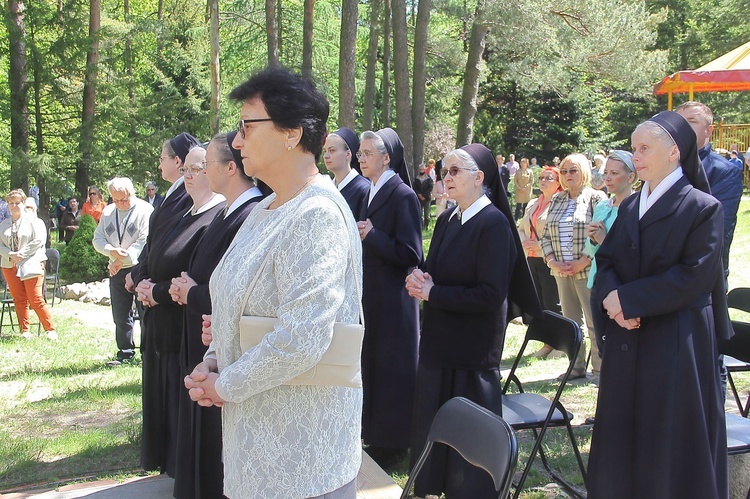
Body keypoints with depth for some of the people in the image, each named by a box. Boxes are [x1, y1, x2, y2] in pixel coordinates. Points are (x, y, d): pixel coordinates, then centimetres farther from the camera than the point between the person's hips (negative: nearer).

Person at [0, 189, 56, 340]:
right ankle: (24, 331, 10)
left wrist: (22, 254, -14)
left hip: (31, 264, -5)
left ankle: (50, 329, -3)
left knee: (36, 300, -9)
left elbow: (39, 241, -9)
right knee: (19, 299, 4)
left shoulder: (33, 220, 1)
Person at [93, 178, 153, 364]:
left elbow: (145, 241, -15)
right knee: (120, 315, 9)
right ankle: (125, 353, 20)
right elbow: (98, 238, 10)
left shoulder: (144, 210, -7)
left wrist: (123, 258, -20)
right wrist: (111, 251, -11)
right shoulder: (108, 212, 12)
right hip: (117, 271, 6)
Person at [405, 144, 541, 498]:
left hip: (473, 352, -7)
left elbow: (491, 295, -21)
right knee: (434, 430, 15)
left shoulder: (494, 224, -15)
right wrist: (419, 280, -7)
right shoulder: (446, 220, 8)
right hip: (439, 343, 7)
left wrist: (432, 293, -18)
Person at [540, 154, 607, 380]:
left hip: (588, 270, -6)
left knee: (594, 322, -3)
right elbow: (545, 235, 13)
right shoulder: (556, 200, 13)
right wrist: (552, 261, -3)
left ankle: (599, 369, 5)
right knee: (570, 321, 11)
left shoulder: (596, 198, -4)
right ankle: (577, 367, 20)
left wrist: (582, 263, -17)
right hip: (561, 271, 6)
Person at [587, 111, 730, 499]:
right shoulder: (629, 208, 12)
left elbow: (694, 277, -17)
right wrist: (611, 295, -13)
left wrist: (629, 299, -18)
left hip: (677, 343, -6)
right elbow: (605, 260, 9)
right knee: (622, 434, 11)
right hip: (628, 340, 6)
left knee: (671, 440, 2)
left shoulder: (703, 208, -9)